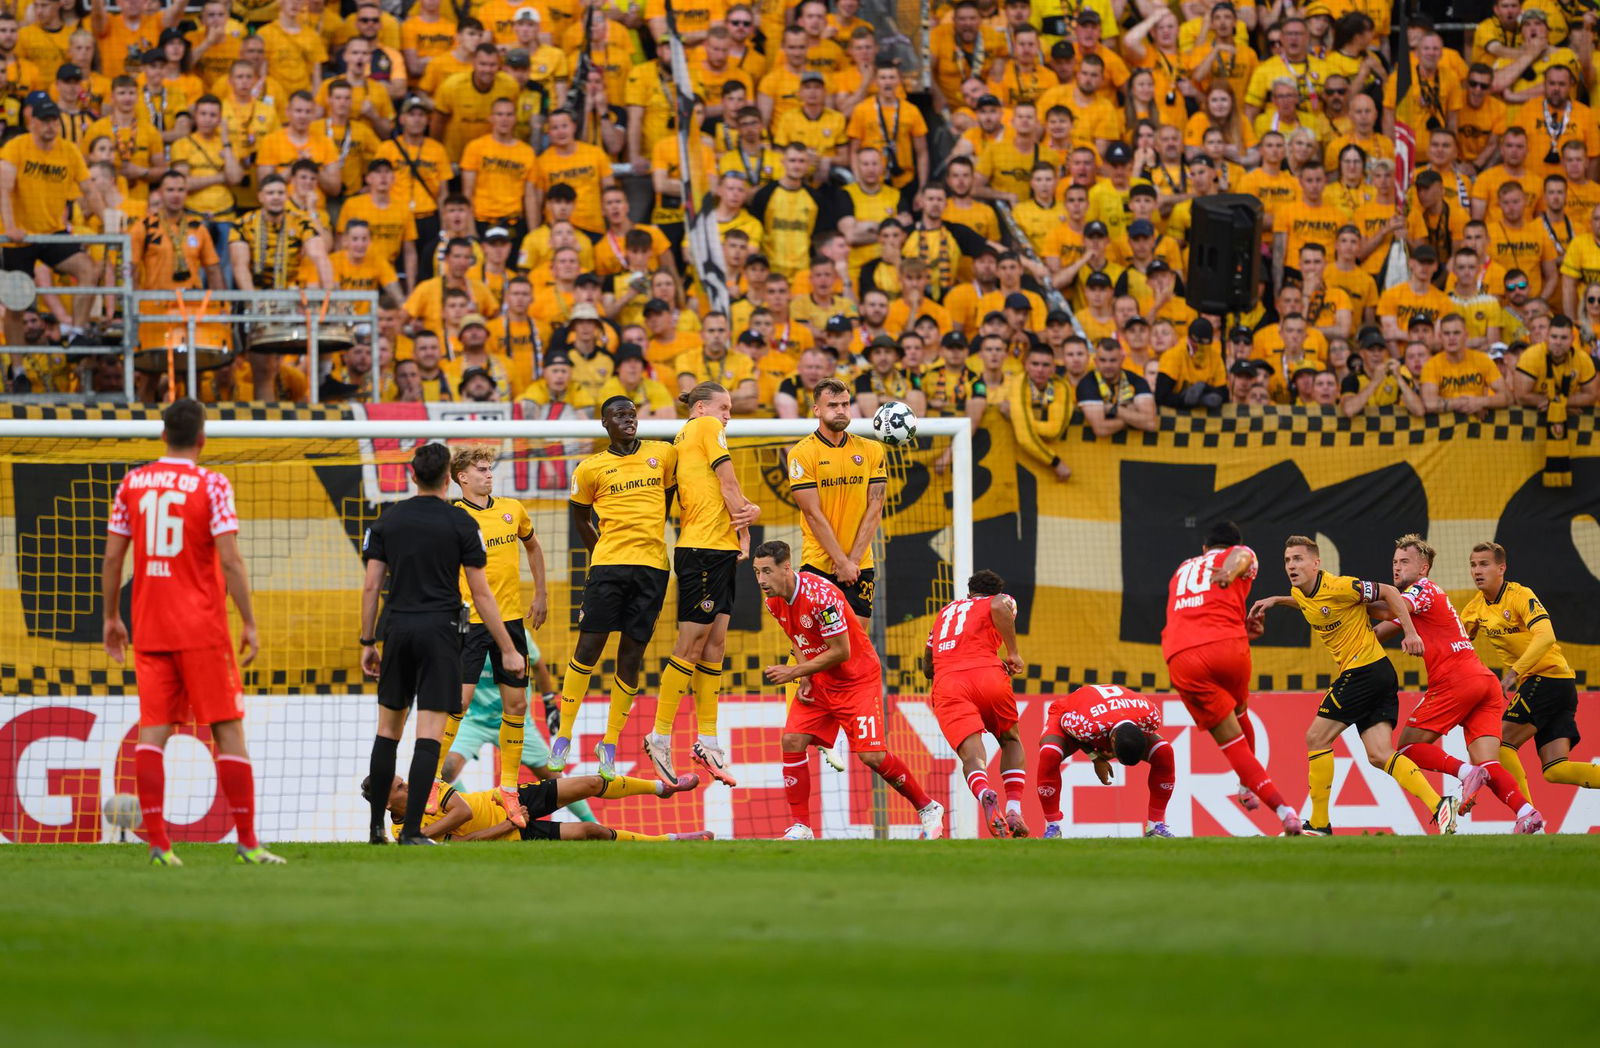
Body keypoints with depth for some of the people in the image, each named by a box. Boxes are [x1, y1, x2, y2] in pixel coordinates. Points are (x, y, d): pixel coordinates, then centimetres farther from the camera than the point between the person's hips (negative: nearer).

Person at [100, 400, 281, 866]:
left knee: (153, 730, 2)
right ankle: (247, 841, 0)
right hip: (202, 630, -4)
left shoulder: (132, 484, 6)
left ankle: (157, 841, -6)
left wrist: (111, 618, 18)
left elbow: (112, 557, 8)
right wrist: (249, 623, -7)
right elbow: (230, 559, -12)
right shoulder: (212, 485, -7)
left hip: (149, 630, 4)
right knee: (228, 731, 1)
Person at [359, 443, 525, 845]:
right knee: (429, 734, -5)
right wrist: (508, 650, 2)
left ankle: (377, 826, 15)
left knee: (388, 729, 14)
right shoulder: (460, 522, -2)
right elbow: (480, 592, -2)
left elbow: (371, 585, 5)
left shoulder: (387, 521, 6)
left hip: (398, 630, 3)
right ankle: (411, 830, -11)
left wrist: (368, 642, 14)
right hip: (440, 631, -3)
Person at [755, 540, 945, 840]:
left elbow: (840, 652, -24)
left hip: (857, 678, -7)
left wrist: (794, 672, -21)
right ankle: (801, 827, -5)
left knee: (872, 756, -12)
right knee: (792, 740, -12)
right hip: (818, 683, 7)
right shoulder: (773, 601, -3)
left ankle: (929, 809, 9)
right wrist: (804, 678, -3)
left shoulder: (820, 595, -27)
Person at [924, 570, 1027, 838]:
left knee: (971, 753, -13)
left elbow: (928, 667, 36)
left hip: (946, 684, 2)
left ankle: (984, 795, -48)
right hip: (987, 674, -2)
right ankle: (1014, 809, 4)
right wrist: (1013, 653, -1)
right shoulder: (1001, 601, 21)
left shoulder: (945, 612, 33)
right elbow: (999, 607, -7)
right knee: (1010, 740, 23)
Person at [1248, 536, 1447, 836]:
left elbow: (1388, 592, -12)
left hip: (1364, 670, -9)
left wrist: (1410, 633, -17)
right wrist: (1274, 601, 27)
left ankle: (1319, 824, 1)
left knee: (1316, 738, -4)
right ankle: (1438, 805, -10)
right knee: (1379, 755, 0)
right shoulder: (1299, 593, 10)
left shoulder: (1338, 587, -17)